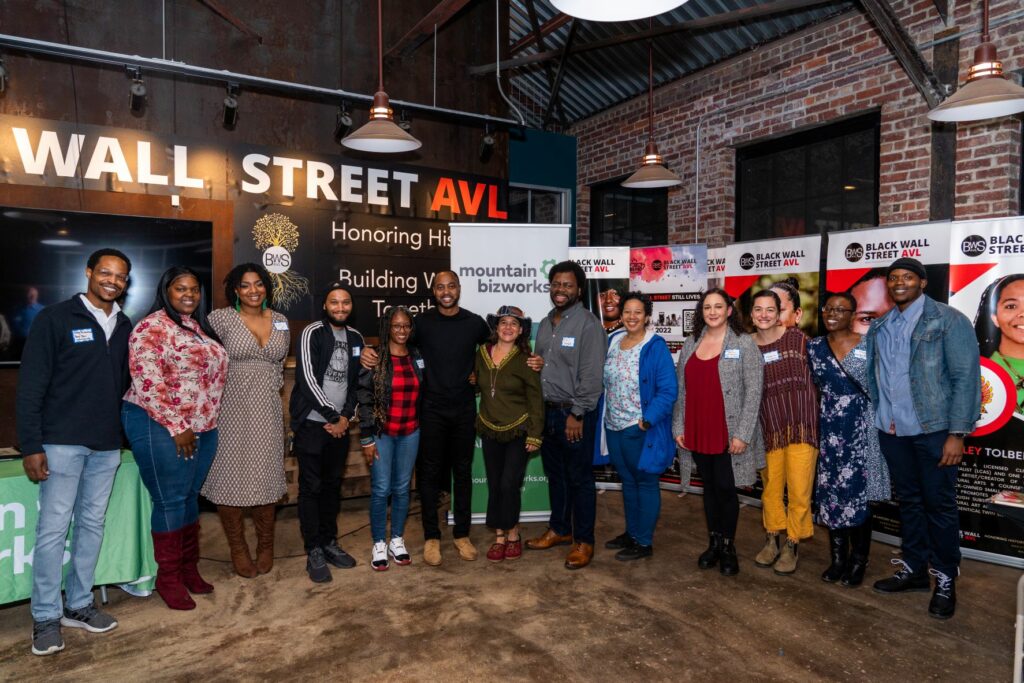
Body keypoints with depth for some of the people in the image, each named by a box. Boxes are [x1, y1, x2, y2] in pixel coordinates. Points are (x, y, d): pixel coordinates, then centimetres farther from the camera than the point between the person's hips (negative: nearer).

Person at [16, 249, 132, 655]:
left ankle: (78, 605, 24)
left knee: (92, 524, 12)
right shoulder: (55, 319, -6)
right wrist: (31, 446, -11)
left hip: (107, 445, 5)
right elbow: (30, 386, -8)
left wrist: (125, 428, 6)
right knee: (53, 528, 0)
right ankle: (46, 617, 12)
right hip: (62, 441, -5)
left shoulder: (125, 327, 9)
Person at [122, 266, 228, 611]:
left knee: (190, 497, 14)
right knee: (170, 502, 0)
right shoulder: (152, 327, -12)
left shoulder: (200, 327, 13)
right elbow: (148, 383, -19)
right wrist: (177, 427, -18)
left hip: (203, 428, 8)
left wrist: (205, 424, 15)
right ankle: (168, 577, 15)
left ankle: (189, 568, 27)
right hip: (161, 427, -7)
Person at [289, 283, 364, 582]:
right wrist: (332, 415, -11)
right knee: (311, 487, 1)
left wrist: (345, 417, -3)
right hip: (312, 423, -5)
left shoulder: (356, 338, 8)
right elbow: (308, 379, -14)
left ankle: (329, 542, 25)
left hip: (340, 425, 5)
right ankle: (314, 552, 10)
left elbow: (357, 382, 10)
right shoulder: (312, 333, -8)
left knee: (333, 485, 13)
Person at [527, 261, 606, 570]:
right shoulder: (545, 324, 12)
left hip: (574, 414, -7)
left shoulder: (588, 324, -12)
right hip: (547, 411, 7)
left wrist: (577, 414, -17)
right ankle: (559, 529, 33)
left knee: (580, 479, 3)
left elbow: (591, 375, -16)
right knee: (555, 474, 18)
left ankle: (584, 541, 16)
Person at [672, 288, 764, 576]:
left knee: (725, 488, 4)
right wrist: (678, 427, 5)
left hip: (728, 434, -4)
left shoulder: (744, 344, -5)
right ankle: (714, 543, 28)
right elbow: (680, 389, 9)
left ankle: (728, 547, 22)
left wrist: (742, 434, -13)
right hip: (697, 433, 4)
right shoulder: (690, 344, 8)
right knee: (709, 487, 14)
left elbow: (753, 392, -8)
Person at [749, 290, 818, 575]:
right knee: (770, 487, 11)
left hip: (800, 423, -2)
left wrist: (811, 420, -1)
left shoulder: (796, 337, -1)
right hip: (768, 427, 2)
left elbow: (811, 377, 3)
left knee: (799, 490, -1)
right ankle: (771, 540, 30)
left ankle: (792, 545, 18)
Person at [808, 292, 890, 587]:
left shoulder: (868, 345, -4)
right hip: (828, 430, 3)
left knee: (857, 492, 0)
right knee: (831, 492, 6)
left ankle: (858, 562, 17)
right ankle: (838, 559, 21)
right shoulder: (815, 347, 6)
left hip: (860, 429, -3)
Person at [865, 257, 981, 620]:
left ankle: (945, 579, 19)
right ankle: (913, 569, 28)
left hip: (933, 429, -5)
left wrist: (957, 433, -14)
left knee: (939, 505, 5)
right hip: (891, 430, 5)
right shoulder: (878, 327, 10)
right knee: (908, 501, 15)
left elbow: (966, 378, -9)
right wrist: (878, 418, 3)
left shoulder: (948, 320, -5)